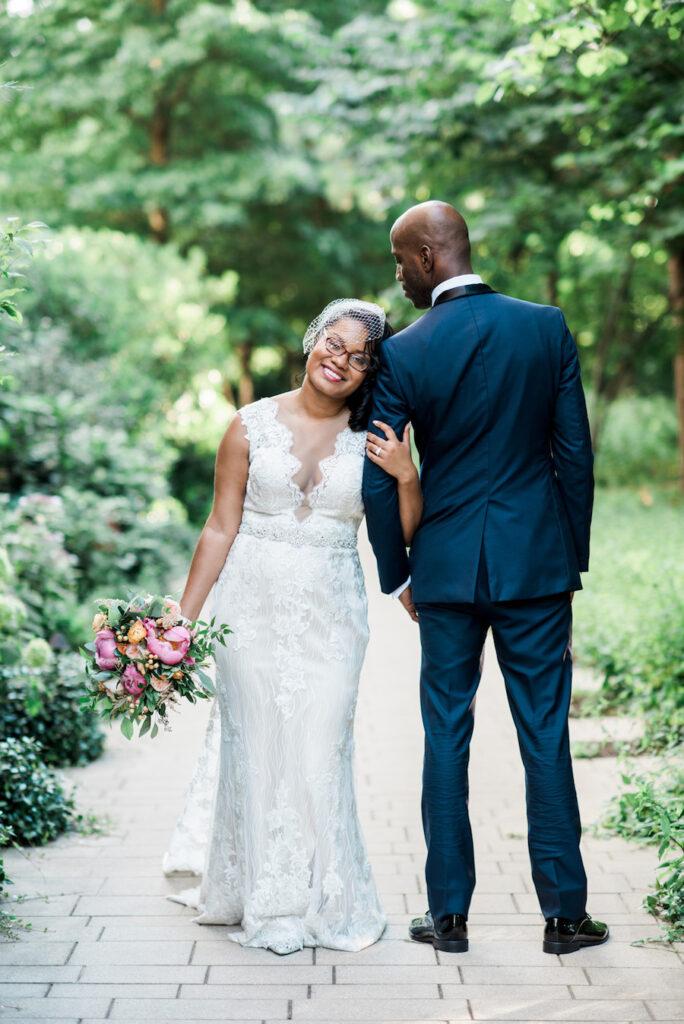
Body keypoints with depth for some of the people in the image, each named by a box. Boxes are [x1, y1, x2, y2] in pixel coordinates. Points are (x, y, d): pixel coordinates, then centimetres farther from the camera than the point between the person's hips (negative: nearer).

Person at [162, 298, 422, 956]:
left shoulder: (372, 438, 2)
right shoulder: (253, 426, 0)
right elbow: (221, 529, 2)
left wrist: (407, 476, -17)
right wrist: (183, 619, 1)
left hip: (331, 613, 1)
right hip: (254, 607, 0)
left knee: (320, 750, 1)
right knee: (256, 745, 3)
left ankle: (323, 898, 19)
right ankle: (263, 900, 18)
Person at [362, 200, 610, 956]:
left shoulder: (402, 354, -7)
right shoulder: (546, 327, -2)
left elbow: (380, 482, -5)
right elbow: (575, 453, 0)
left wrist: (397, 577, 8)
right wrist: (574, 555, 10)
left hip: (446, 567, -1)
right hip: (537, 561, 1)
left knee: (446, 736, 9)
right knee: (545, 736, 7)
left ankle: (449, 914, 15)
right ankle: (563, 913, 14)